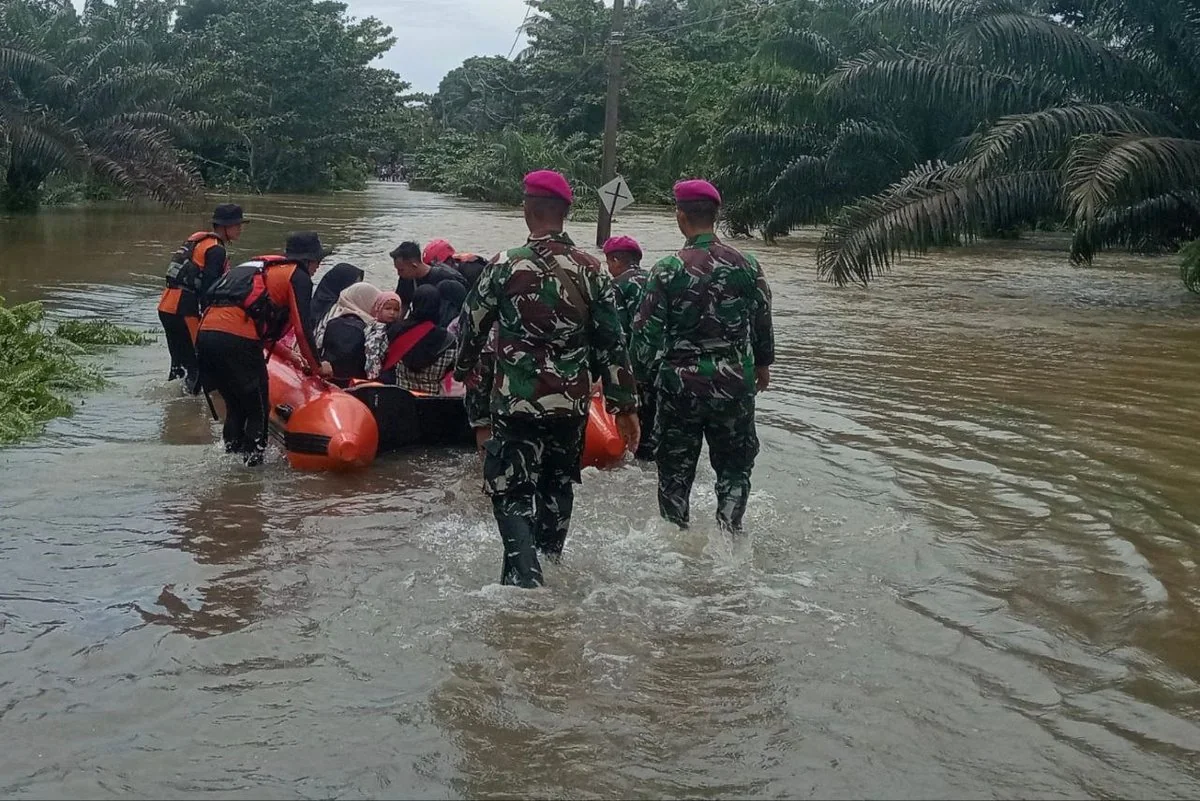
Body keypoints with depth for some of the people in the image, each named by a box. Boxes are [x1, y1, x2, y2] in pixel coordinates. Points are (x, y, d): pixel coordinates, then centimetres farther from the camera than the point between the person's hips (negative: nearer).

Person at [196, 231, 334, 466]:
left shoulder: (263, 266, 33)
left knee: (236, 406, 19)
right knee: (258, 409, 4)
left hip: (205, 334, 8)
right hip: (237, 341, -8)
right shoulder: (298, 277, 8)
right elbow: (302, 327, 1)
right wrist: (316, 366, 13)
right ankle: (253, 461, 4)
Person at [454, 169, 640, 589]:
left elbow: (470, 330, 1)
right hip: (573, 403, 4)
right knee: (557, 490, 20)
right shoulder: (590, 270, 1)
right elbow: (612, 345, 3)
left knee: (512, 495, 2)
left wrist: (464, 370, 21)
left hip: (517, 402, -4)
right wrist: (625, 405, 9)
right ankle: (549, 568, 33)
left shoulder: (505, 266, -8)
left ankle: (523, 580, -14)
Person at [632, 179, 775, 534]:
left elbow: (646, 335, -10)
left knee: (675, 471, 14)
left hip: (680, 385, -1)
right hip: (735, 385, 1)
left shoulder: (667, 271, -12)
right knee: (735, 465, 15)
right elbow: (763, 323, 6)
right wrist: (763, 365, 22)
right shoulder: (746, 265, -5)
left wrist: (642, 365, 9)